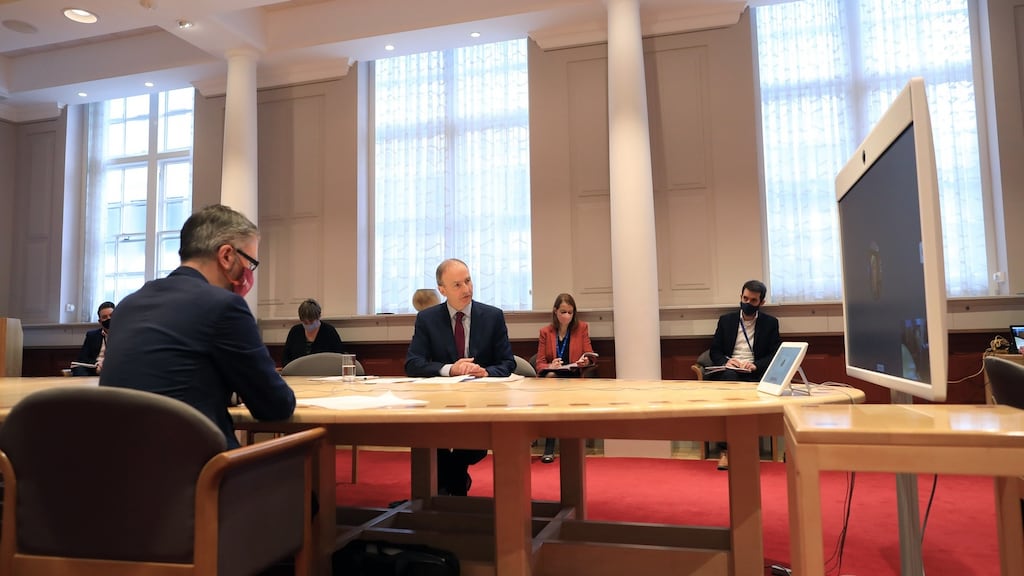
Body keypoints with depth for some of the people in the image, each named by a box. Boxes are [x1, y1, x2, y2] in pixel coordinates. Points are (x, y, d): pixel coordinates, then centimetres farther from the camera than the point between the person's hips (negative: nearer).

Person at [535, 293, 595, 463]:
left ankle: (550, 447, -28)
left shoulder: (582, 327, 7)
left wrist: (585, 361, -21)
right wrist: (550, 367, -21)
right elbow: (540, 363, 3)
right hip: (551, 379, 1)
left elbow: (589, 356, 4)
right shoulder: (545, 332, 8)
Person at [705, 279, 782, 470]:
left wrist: (756, 365, -14)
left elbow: (775, 355, 5)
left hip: (754, 373, -1)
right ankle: (725, 448, -35)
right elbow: (714, 351, 13)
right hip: (727, 372, 1)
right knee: (729, 376, -36)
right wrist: (725, 361, -10)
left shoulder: (770, 323, 13)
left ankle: (726, 448, -27)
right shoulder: (726, 320, 17)